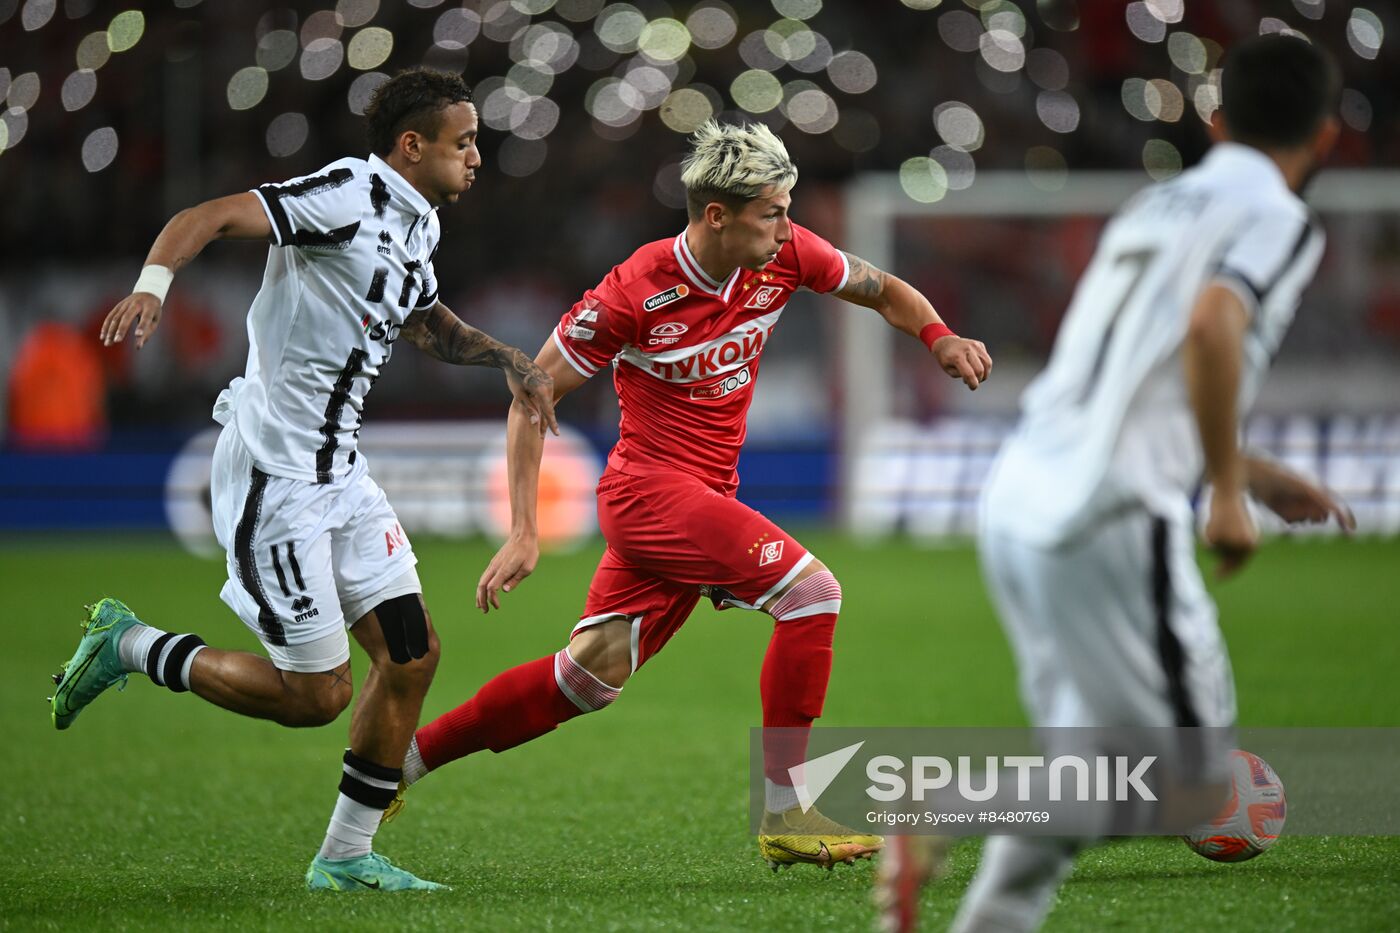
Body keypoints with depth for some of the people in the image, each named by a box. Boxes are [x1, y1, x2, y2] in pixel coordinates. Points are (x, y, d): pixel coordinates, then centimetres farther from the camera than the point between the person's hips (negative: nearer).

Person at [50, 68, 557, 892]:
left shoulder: (417, 223, 13)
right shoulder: (350, 197, -17)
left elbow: (426, 325, 34)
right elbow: (209, 219, -26)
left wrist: (508, 359, 21)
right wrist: (152, 285, -44)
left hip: (339, 473, 9)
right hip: (274, 476, -9)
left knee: (413, 652, 3)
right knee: (315, 695, -6)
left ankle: (347, 856, 14)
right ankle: (130, 646, 13)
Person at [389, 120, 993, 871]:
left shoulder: (785, 256, -3)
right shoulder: (636, 293, -18)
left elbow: (883, 291, 16)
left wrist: (940, 339, -6)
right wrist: (523, 532, -16)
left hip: (706, 497, 7)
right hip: (652, 489, -7)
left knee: (588, 679, 10)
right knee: (812, 591, -20)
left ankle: (403, 757, 21)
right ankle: (783, 818, -16)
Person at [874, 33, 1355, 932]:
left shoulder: (1153, 208, 24)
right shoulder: (1277, 219, 0)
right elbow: (1211, 327, -20)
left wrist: (1260, 475, 36)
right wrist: (1229, 494, -12)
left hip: (1017, 498, 8)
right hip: (1110, 521, -8)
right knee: (1194, 784, -2)